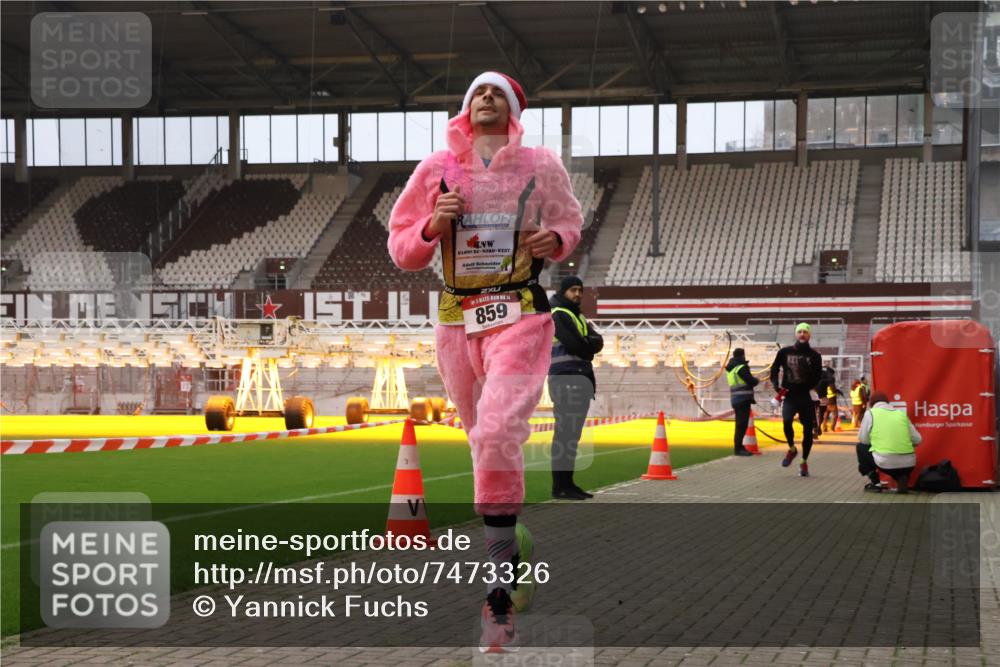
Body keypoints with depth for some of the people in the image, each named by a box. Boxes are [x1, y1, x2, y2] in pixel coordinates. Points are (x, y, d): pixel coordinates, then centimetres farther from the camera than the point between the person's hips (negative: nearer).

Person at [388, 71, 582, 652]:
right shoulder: (437, 169, 8)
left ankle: (500, 588, -19)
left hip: (521, 315, -3)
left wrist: (556, 239, -5)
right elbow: (402, 250, 10)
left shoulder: (542, 166, 4)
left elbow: (569, 222, 18)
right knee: (484, 440, 11)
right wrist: (433, 226, -11)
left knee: (498, 436, -21)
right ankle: (511, 545, 35)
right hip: (457, 320, 3)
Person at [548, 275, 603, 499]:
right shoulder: (558, 315, -6)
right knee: (565, 432, -11)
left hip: (582, 379, 9)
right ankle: (559, 486, -12)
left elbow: (597, 342, 11)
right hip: (566, 378, -9)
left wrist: (584, 343, -7)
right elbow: (577, 346, -16)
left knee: (572, 433, 9)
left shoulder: (578, 317, 23)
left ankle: (567, 483, 13)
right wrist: (589, 346, 3)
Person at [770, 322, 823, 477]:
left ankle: (804, 462, 20)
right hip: (789, 396, -1)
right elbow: (774, 369, 11)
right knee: (787, 421, -24)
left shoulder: (814, 356, 2)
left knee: (808, 430, 3)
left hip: (806, 397, 1)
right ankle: (792, 449, 4)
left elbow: (817, 378, 2)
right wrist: (777, 385, -4)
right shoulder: (784, 352, 5)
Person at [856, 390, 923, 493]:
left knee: (861, 447, 26)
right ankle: (902, 479, 8)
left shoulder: (871, 413, 8)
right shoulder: (901, 413, 18)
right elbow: (917, 440, 15)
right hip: (908, 463, 3)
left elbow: (863, 440, 11)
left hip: (885, 461, -3)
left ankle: (874, 483, 16)